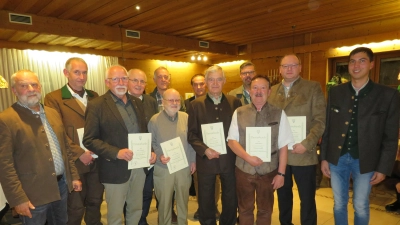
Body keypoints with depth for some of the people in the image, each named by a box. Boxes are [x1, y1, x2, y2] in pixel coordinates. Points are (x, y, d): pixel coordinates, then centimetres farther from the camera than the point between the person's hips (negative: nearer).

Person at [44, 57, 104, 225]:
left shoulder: (94, 96, 8)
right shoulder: (53, 98, -7)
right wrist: (79, 153, -17)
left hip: (97, 160, 5)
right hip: (75, 162, -4)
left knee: (95, 202, 19)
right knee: (75, 209, 11)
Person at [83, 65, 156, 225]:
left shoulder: (137, 102, 8)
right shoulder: (97, 105, -10)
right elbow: (89, 140, -13)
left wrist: (150, 151, -2)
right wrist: (116, 152, -24)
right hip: (116, 168, -5)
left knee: (136, 210, 21)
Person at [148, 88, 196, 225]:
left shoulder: (186, 117, 1)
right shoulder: (154, 120, -7)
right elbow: (151, 143, -3)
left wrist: (193, 160, 5)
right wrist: (159, 156, -18)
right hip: (163, 168, -2)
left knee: (183, 199, 18)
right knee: (164, 201, 13)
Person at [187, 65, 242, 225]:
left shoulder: (234, 102, 2)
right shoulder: (196, 104, 0)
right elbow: (191, 133, -2)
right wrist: (204, 150, -16)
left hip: (229, 159, 1)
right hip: (205, 160, -1)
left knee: (231, 199, 16)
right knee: (206, 200, 14)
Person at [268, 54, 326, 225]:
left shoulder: (313, 87, -2)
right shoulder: (272, 90, 9)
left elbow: (320, 120, -7)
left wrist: (306, 144, -17)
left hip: (303, 154, -3)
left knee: (307, 198, 8)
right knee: (283, 195, 18)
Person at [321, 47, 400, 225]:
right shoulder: (335, 92, 0)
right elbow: (327, 127, 2)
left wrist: (383, 167, -4)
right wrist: (324, 157, 2)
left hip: (365, 161, -1)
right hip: (337, 158, 2)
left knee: (361, 207, 14)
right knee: (339, 204, 16)